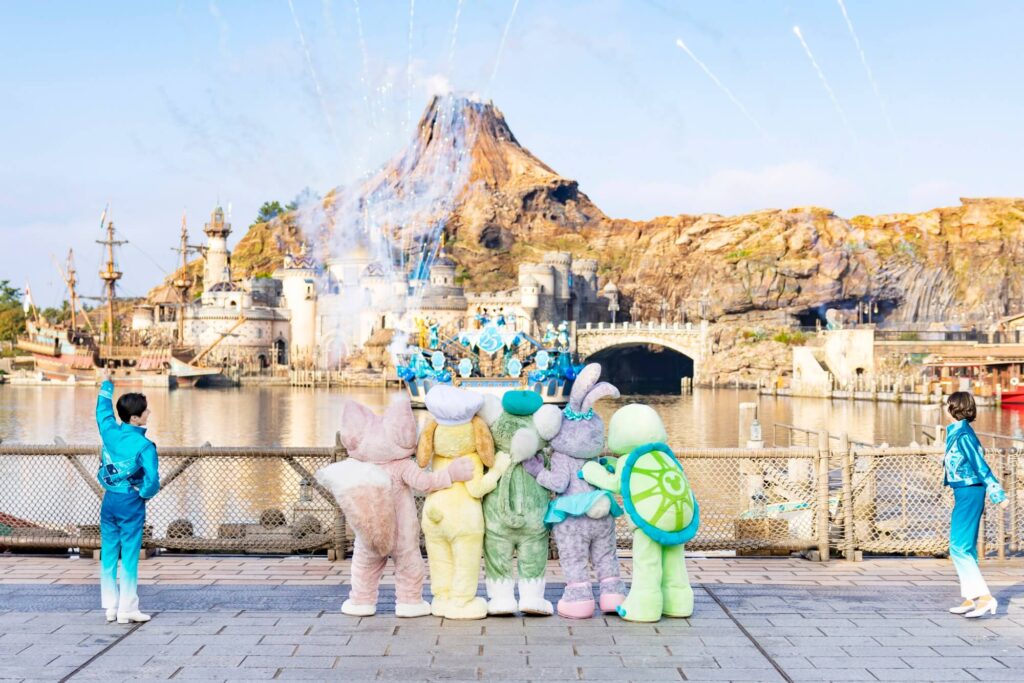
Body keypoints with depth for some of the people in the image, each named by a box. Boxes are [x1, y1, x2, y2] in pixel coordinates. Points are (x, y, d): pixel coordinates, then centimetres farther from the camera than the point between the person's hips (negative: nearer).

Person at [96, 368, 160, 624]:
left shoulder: (109, 431, -2)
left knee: (108, 554, 12)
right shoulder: (144, 445, -17)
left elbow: (103, 410, 18)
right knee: (129, 556, 1)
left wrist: (107, 385, 34)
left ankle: (110, 607, 17)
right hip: (131, 503, -6)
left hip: (109, 500, 6)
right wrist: (145, 494, 1)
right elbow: (153, 479, -21)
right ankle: (127, 609, 5)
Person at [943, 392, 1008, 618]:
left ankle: (985, 597, -12)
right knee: (966, 548, 13)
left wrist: (998, 495, -20)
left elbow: (981, 466, -19)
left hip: (968, 494, -10)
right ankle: (970, 599, 18)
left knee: (959, 547, -11)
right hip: (966, 493, 10)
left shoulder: (963, 435, -16)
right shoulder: (958, 432, 12)